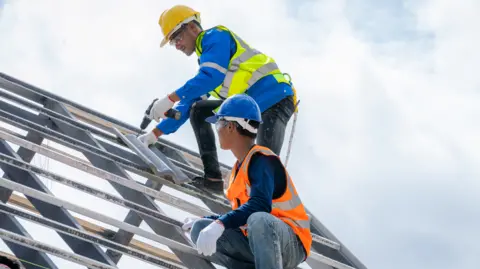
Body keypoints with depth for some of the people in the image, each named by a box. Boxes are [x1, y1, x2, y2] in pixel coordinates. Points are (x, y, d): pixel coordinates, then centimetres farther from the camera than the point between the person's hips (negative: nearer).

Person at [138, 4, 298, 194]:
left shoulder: (215, 37, -4)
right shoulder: (206, 60, 23)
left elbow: (212, 76, -23)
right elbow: (187, 105, 25)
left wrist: (169, 99, -26)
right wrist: (156, 133, 22)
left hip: (275, 97, -10)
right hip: (250, 105, 10)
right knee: (198, 110, 12)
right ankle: (212, 176, 3)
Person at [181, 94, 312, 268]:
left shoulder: (261, 159, -13)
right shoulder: (240, 166, 13)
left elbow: (260, 205, -31)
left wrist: (219, 225, -40)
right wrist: (202, 221, 19)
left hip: (291, 244, -8)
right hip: (255, 242, 8)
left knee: (258, 219, -39)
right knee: (200, 229, -5)